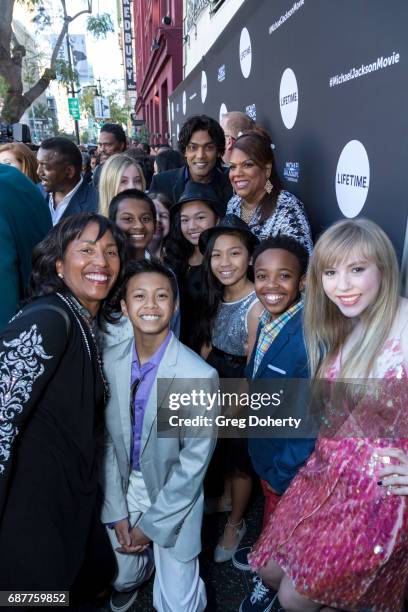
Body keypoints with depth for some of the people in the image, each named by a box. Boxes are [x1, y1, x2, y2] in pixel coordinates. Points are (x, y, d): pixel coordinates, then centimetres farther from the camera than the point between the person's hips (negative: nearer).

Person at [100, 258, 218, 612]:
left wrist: (152, 525, -10)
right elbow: (107, 440, -3)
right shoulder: (110, 361, -12)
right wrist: (118, 513, -3)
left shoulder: (199, 376, -25)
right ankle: (135, 575, 51)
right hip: (123, 486, 3)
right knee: (119, 577, 16)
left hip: (175, 493, -3)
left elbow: (195, 461, -17)